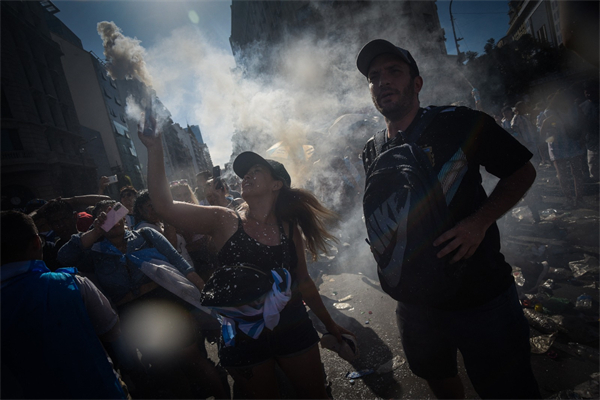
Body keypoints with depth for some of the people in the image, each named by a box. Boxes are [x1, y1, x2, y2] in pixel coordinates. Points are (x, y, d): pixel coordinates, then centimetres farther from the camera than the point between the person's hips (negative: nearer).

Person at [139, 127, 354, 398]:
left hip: (293, 328, 2)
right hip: (243, 335, -2)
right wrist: (155, 149, -21)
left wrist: (329, 324, 16)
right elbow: (164, 205, -17)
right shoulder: (224, 222, -8)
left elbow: (303, 281, 9)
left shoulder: (289, 229, -1)